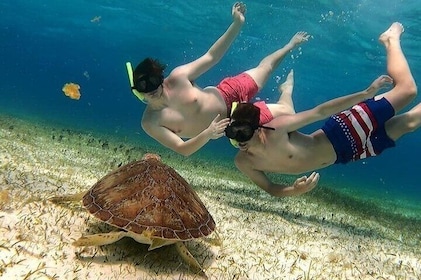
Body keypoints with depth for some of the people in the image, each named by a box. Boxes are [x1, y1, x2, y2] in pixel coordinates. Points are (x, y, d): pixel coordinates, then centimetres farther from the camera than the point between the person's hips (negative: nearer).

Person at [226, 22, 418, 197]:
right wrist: (295, 190, -25)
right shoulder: (243, 163, -16)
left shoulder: (276, 129, -32)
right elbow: (270, 188, -2)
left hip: (342, 135, -4)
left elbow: (320, 111, -22)